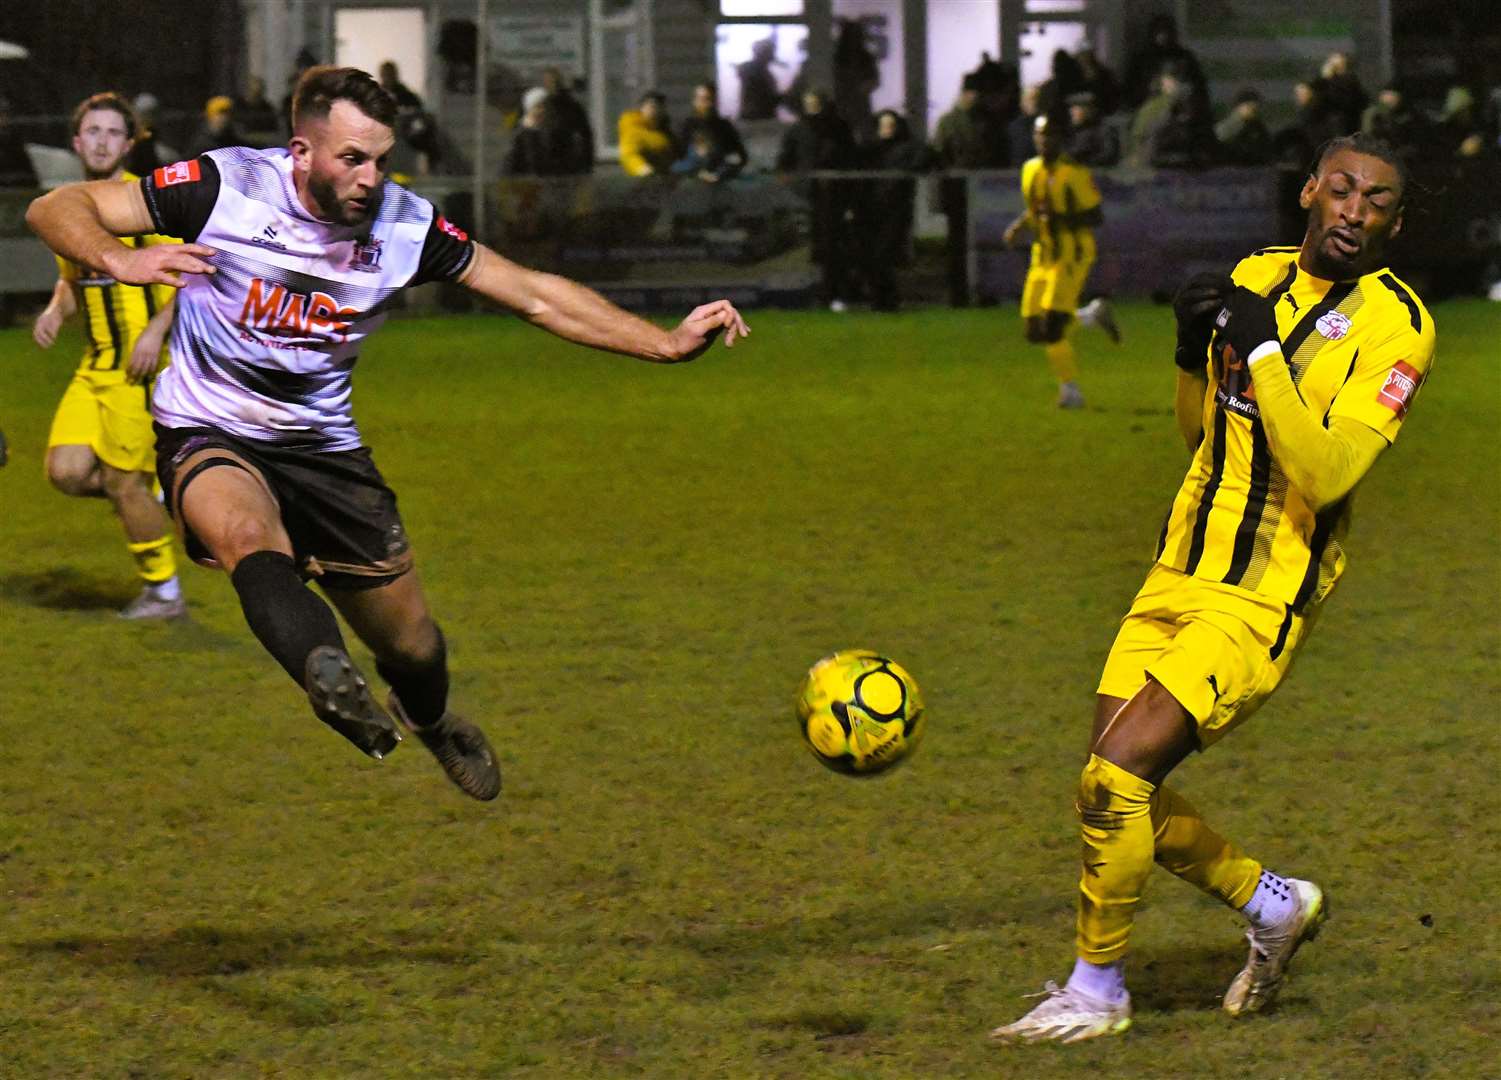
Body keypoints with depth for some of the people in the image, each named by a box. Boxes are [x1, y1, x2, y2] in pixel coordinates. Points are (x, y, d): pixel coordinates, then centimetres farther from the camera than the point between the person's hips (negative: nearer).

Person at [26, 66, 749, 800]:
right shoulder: (226, 187, -18)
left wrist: (666, 344, -8)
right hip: (210, 434, -4)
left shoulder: (406, 225, -8)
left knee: (413, 646, 11)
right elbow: (54, 209, -18)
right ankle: (332, 681, -61)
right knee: (250, 536, -39)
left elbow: (536, 296, -1)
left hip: (324, 444, 4)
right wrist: (119, 259, -40)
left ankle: (427, 718, 46)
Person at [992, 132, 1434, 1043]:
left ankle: (1097, 991, 1)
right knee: (1119, 790, 5)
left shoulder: (1395, 326, -12)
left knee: (1116, 773, -17)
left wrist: (1264, 351, -25)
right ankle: (1275, 905, 28)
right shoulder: (1255, 277, 8)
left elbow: (1325, 475, -22)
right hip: (1177, 579, 7)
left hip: (1262, 605, -7)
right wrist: (1194, 353, 1)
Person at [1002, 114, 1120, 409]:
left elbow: (1096, 217, -12)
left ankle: (1070, 390, 0)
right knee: (1034, 331, 4)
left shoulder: (1075, 174, -13)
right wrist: (1019, 227, 5)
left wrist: (1062, 220, -25)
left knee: (1052, 327, -18)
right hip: (1043, 257, 7)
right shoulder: (1030, 170, 9)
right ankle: (1093, 314, 27)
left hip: (1072, 255, -7)